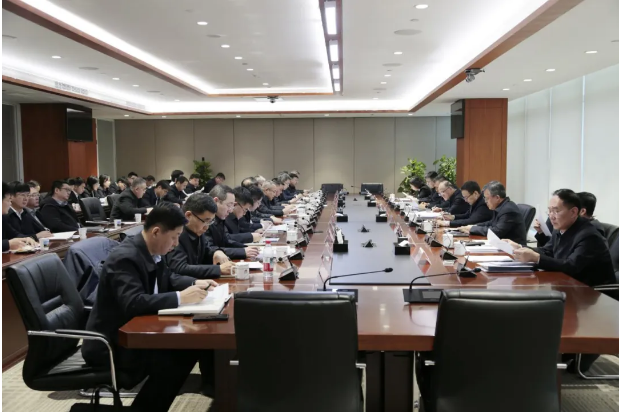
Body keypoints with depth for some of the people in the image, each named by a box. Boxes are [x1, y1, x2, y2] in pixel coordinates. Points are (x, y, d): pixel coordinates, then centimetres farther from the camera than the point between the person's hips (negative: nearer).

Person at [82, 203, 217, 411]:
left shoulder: (152, 251, 2)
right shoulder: (124, 258, -25)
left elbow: (167, 278, 19)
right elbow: (133, 303, -37)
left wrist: (195, 283, 1)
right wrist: (180, 297, -33)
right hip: (110, 344, -9)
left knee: (190, 346, -2)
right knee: (171, 362, -24)